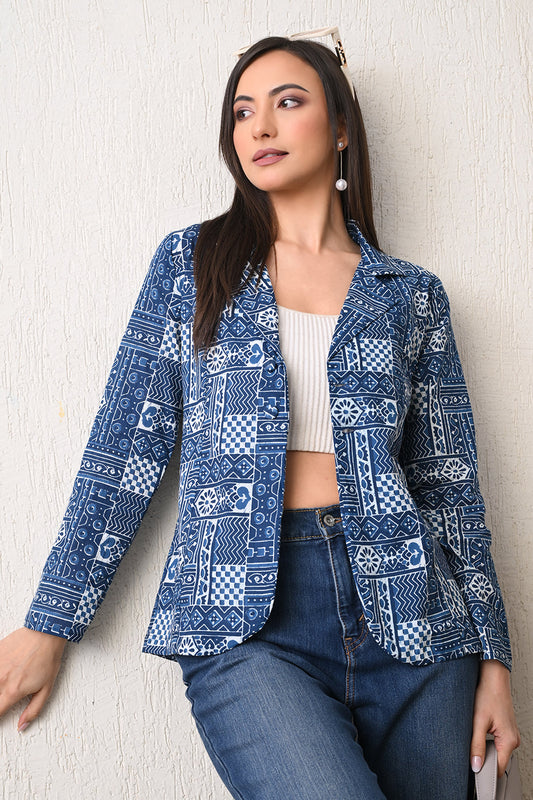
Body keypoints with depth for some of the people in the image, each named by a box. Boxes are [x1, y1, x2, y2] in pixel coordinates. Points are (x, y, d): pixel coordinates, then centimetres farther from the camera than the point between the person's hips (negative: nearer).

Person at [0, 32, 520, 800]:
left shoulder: (411, 295, 10)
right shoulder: (190, 262, 8)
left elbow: (449, 482, 11)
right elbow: (127, 446, 5)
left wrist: (491, 656, 7)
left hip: (402, 604, 3)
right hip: (247, 622, -2)